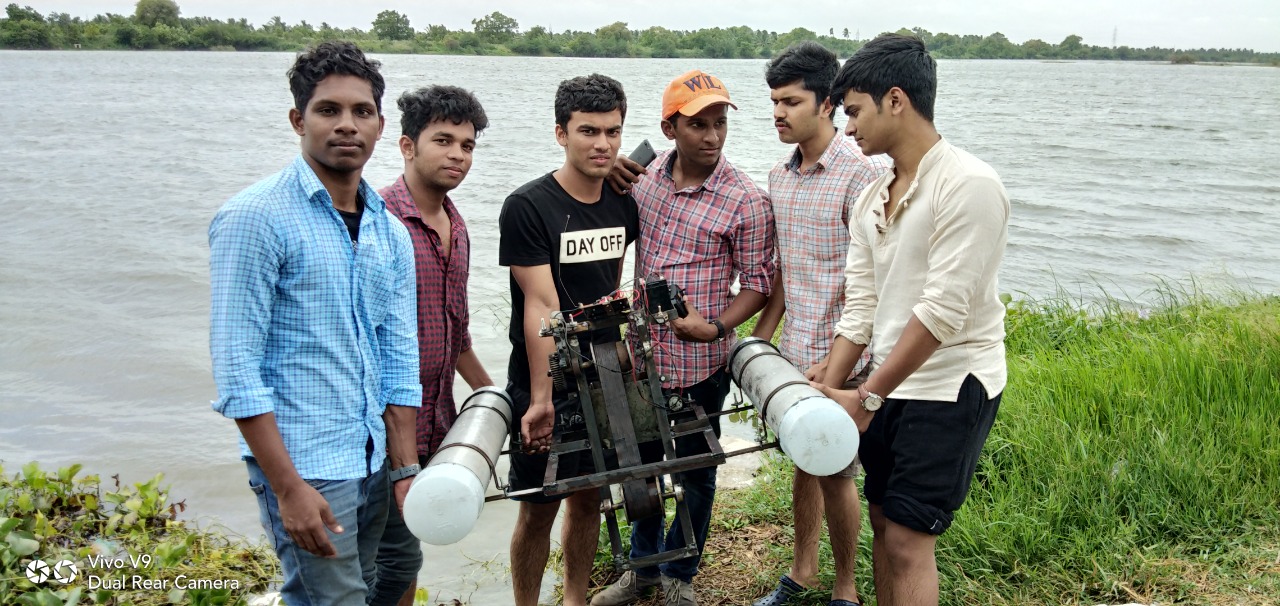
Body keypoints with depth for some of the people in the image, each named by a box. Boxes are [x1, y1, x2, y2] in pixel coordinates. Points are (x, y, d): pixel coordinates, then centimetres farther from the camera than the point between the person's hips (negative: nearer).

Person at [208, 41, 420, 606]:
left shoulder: (391, 232, 9)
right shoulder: (256, 217, -11)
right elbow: (236, 366, -15)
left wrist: (405, 468, 8)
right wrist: (287, 488, -17)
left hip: (372, 462, 7)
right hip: (305, 466, -7)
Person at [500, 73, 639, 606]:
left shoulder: (623, 203, 4)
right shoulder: (528, 207, -16)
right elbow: (541, 307, -20)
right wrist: (542, 399, -21)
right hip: (545, 385, -5)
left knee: (588, 498, 15)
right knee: (539, 508, 4)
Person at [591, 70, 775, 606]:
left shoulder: (745, 200, -15)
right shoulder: (644, 176, -1)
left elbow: (758, 283, -9)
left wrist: (715, 327, -23)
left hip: (701, 361, -4)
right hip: (643, 353, 5)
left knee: (694, 474, 12)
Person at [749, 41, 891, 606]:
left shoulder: (862, 172, -16)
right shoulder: (780, 175, 8)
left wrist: (834, 364, -20)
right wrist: (758, 342, 12)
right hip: (793, 351, 7)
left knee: (835, 473, 4)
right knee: (803, 462, 19)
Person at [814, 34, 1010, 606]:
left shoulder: (968, 185, -18)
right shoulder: (871, 199, 8)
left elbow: (942, 312, -22)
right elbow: (860, 307, 8)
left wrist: (866, 396, -19)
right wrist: (827, 393, 0)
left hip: (950, 386, -8)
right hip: (888, 385, 8)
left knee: (908, 540, -5)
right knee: (883, 522, 15)